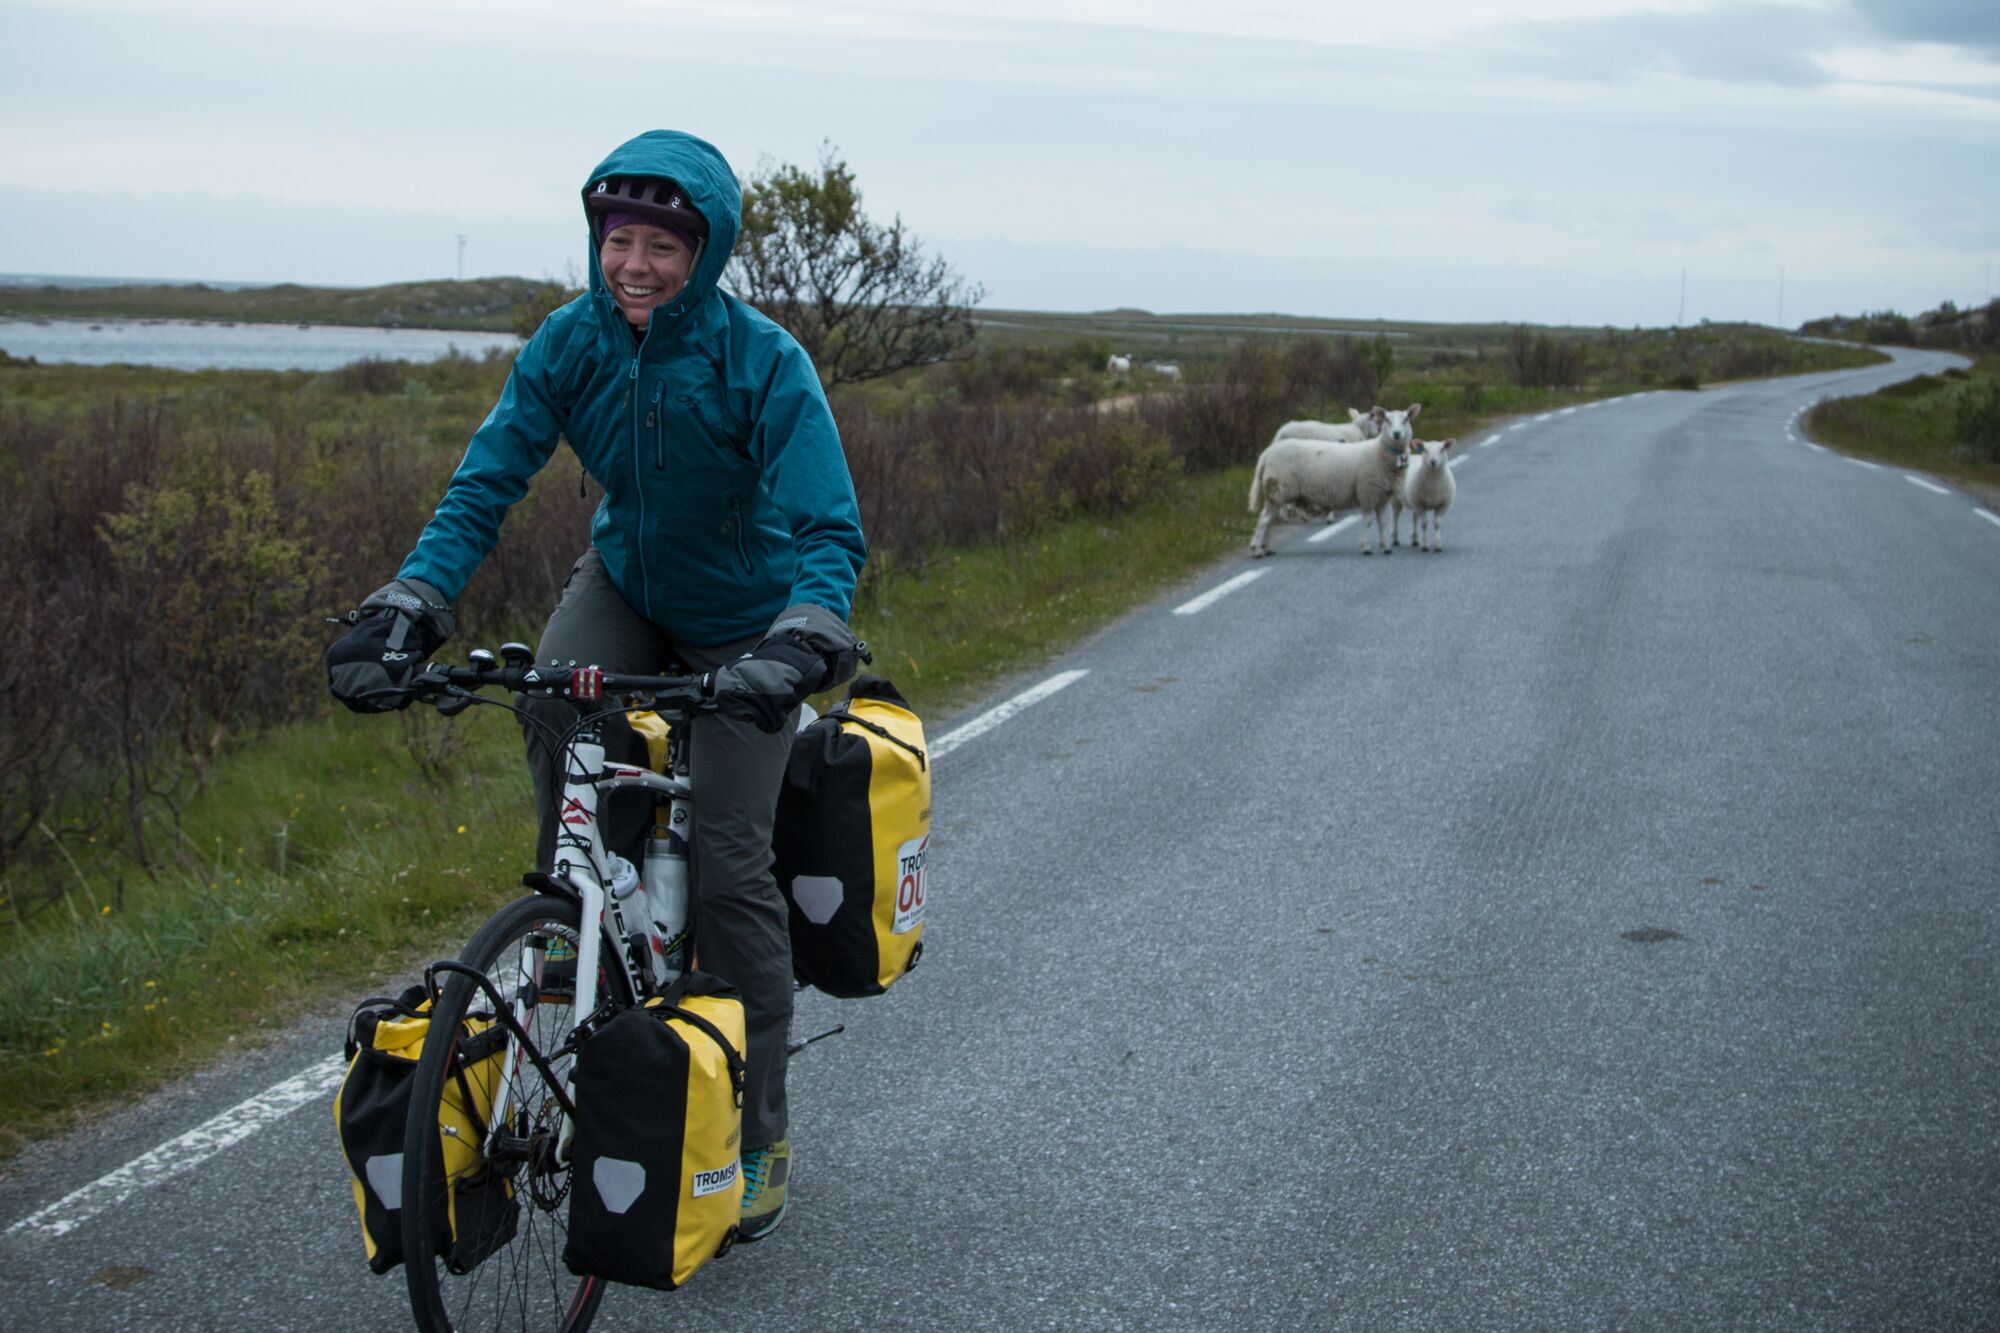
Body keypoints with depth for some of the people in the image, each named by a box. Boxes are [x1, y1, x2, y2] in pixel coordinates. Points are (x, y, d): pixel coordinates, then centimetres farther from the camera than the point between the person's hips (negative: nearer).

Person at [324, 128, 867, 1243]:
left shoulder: (765, 362, -27)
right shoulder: (572, 342, -16)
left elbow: (831, 533, -31)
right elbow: (485, 486, -16)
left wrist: (799, 648, -50)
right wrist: (408, 610, -30)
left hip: (744, 616, -3)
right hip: (625, 580, 4)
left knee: (729, 862, -8)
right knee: (559, 709, -30)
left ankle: (762, 1129, 7)